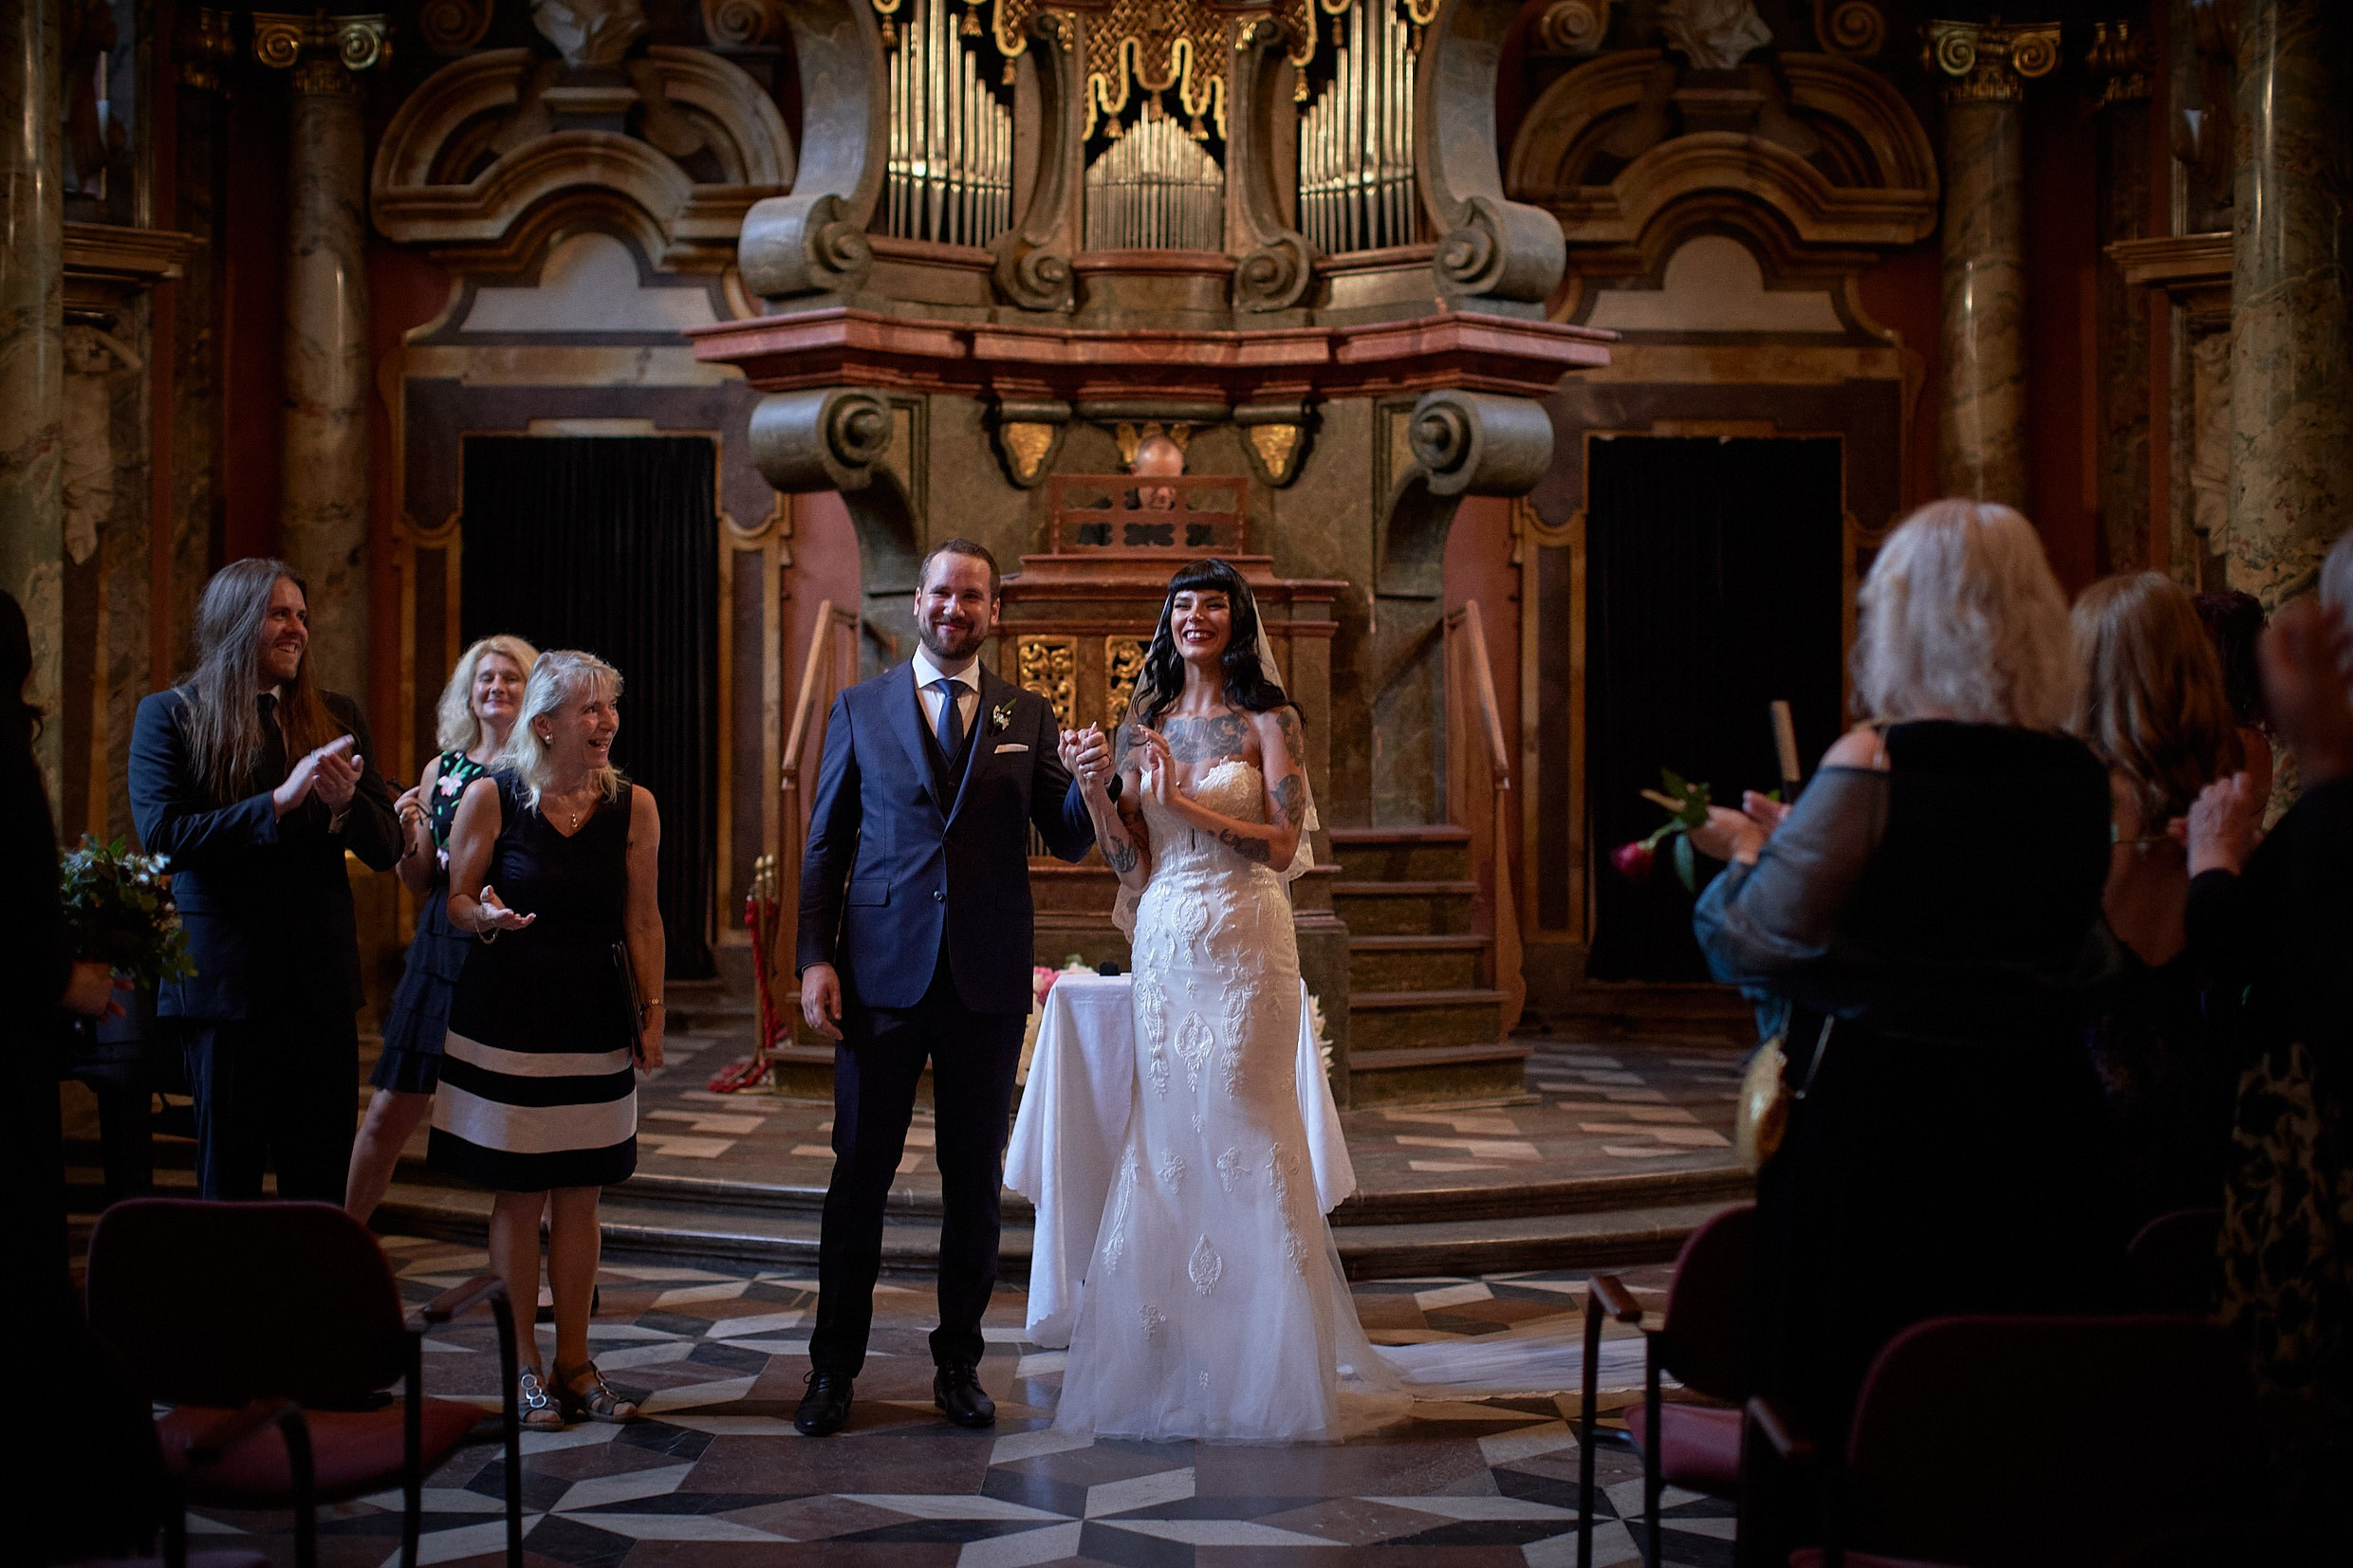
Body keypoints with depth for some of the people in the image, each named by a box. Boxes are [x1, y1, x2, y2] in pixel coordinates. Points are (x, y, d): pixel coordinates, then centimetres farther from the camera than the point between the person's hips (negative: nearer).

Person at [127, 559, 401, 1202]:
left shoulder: (337, 716, 11)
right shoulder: (169, 715, 1)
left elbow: (386, 847, 9)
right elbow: (161, 835, -12)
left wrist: (345, 803, -14)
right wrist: (279, 802, -21)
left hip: (322, 981, 3)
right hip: (224, 976, -3)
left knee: (323, 1185, 6)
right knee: (229, 1179, 5)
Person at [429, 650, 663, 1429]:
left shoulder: (633, 807, 1)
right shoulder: (491, 797, -6)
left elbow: (643, 920, 6)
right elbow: (456, 904, 0)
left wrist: (653, 1012, 2)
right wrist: (488, 917, -22)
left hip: (595, 1019, 2)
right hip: (508, 1014, -2)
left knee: (580, 1196, 7)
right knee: (519, 1194, 3)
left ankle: (574, 1363, 18)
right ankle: (523, 1366, 15)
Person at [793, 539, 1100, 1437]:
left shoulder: (1028, 718, 8)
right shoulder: (860, 709, 6)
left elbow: (1068, 843, 6)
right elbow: (825, 845, 5)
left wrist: (1089, 781, -15)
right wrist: (814, 958, -5)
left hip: (988, 977, 1)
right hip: (881, 972, -1)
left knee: (975, 1178, 9)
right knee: (860, 1172, 4)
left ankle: (958, 1362, 20)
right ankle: (834, 1367, 15)